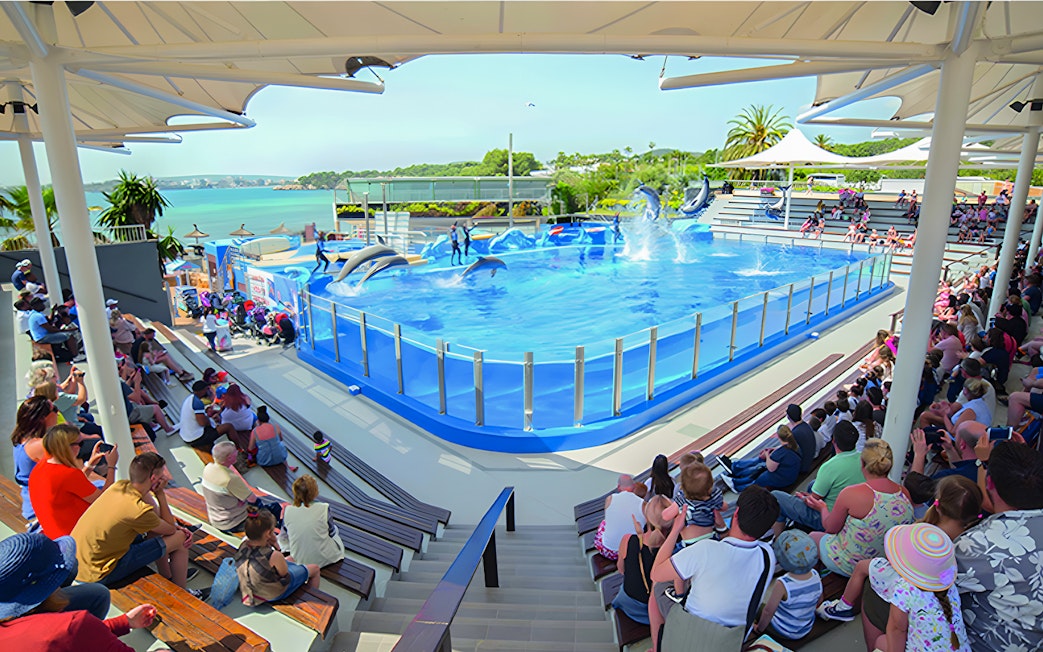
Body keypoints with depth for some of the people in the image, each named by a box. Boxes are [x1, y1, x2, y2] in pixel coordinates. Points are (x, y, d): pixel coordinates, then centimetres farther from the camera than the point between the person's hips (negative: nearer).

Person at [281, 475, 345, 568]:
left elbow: (283, 536, 3)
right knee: (334, 528, 23)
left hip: (299, 560, 4)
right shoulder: (323, 509, -20)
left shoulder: (288, 511, -12)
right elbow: (331, 532, -4)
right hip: (324, 559, -3)